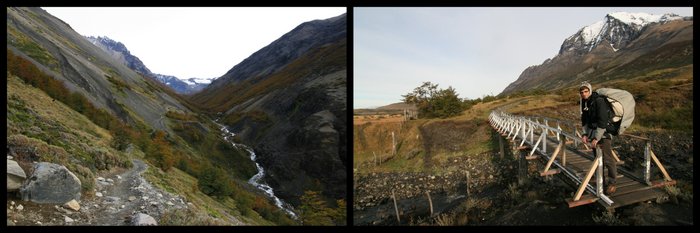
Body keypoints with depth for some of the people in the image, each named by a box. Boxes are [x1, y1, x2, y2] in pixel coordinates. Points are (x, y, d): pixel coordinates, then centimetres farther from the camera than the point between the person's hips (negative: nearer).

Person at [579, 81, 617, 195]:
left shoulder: (599, 101, -20)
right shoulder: (584, 102, 5)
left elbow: (603, 121, -24)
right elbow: (584, 118, 14)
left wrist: (597, 138, -24)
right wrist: (585, 134, 3)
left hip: (604, 132, -8)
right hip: (593, 131, 8)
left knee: (607, 159, -11)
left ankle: (612, 183, -2)